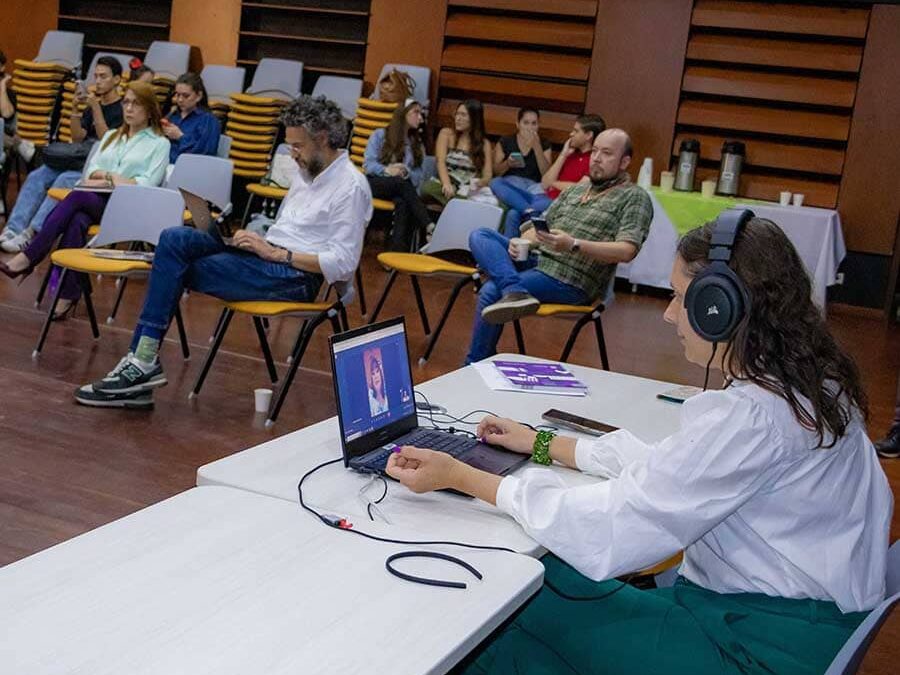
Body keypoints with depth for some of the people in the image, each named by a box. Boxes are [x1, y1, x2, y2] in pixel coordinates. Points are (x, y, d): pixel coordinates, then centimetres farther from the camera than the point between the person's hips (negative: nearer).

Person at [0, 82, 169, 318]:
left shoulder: (160, 144, 10)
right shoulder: (111, 135, 28)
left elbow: (148, 184, -4)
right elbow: (92, 171, 17)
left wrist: (107, 179, -7)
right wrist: (113, 177, -4)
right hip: (94, 200, 4)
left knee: (77, 195, -34)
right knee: (77, 221, -33)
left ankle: (28, 258, -33)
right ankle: (67, 295, -39)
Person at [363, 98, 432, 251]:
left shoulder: (417, 143, 23)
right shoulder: (380, 135, 11)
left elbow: (417, 177, 9)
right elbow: (368, 164, -1)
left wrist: (406, 172, -14)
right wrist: (387, 170, -20)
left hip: (401, 187, 2)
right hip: (375, 183, -2)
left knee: (403, 203, -36)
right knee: (402, 183, -37)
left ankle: (398, 253, -53)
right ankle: (429, 228, -46)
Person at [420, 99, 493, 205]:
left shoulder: (484, 144, 13)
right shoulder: (446, 133, 10)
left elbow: (487, 175, 4)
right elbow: (440, 162, -6)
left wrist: (479, 183, -22)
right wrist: (447, 184, -27)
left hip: (472, 192, 0)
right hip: (447, 188, 0)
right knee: (428, 187, -36)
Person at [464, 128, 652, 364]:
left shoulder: (634, 198, -1)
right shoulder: (575, 190, 21)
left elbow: (627, 251, -15)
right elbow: (539, 225, 23)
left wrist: (573, 245, -28)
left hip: (571, 280, -7)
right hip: (538, 259, 7)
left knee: (491, 292, -20)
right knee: (480, 236, -10)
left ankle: (475, 366, -6)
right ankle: (515, 291, -31)